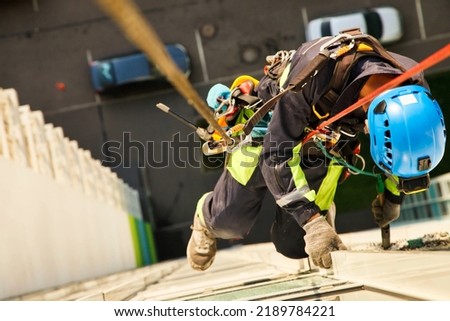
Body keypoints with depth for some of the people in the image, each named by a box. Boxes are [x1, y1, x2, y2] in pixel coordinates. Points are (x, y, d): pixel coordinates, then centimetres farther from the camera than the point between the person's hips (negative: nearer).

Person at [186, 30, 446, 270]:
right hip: (269, 129, -3)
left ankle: (321, 208, 31)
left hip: (327, 145, 3)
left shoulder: (412, 91, -28)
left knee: (293, 245, 0)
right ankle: (207, 216, 40)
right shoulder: (315, 74, -44)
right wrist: (311, 220, -42)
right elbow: (276, 155, -38)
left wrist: (394, 197, 7)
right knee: (229, 222, 5)